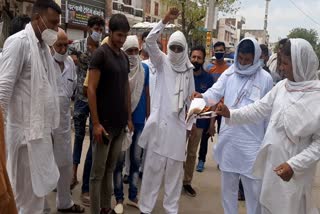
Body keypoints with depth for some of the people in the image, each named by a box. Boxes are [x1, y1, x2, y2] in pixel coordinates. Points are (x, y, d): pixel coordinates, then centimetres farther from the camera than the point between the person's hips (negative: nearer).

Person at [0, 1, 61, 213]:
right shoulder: (19, 42, -13)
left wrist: (49, 123, 15)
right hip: (26, 128, -8)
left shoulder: (44, 46, 12)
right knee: (30, 188, 4)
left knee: (40, 184, 17)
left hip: (41, 127, 8)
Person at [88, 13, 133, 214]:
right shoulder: (101, 54, -10)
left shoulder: (124, 57, 11)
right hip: (104, 123, -6)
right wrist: (96, 123, -17)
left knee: (111, 169, 16)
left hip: (120, 123, 7)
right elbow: (91, 89, -14)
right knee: (98, 172, 4)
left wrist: (129, 117, 14)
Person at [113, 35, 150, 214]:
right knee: (120, 160, 4)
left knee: (136, 159, 10)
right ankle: (119, 199, 15)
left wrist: (148, 117, 7)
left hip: (139, 120, 3)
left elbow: (147, 94, 9)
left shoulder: (145, 69, 3)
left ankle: (133, 196, 23)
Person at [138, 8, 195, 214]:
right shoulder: (162, 62, 2)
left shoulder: (188, 69, 10)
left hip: (178, 123, 3)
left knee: (175, 167, 8)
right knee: (154, 165, 1)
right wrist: (165, 21, -25)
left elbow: (190, 97, 16)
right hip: (160, 121, -3)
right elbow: (150, 41, -15)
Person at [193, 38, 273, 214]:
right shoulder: (229, 73, 2)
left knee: (253, 187, 7)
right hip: (228, 138, 3)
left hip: (252, 141, -3)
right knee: (227, 185, 17)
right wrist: (202, 97, -28)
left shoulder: (265, 78, -4)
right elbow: (214, 92, -6)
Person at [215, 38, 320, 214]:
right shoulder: (281, 86, 0)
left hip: (294, 169, -5)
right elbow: (259, 109, 6)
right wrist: (231, 114, -6)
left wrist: (295, 165, -22)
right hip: (270, 160, 6)